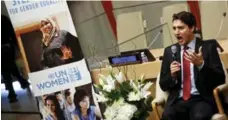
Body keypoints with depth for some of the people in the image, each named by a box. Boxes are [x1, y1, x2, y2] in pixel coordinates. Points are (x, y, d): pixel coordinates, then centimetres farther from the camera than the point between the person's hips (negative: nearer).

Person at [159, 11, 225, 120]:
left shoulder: (208, 46, 5)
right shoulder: (170, 51, 15)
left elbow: (220, 79, -1)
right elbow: (163, 85, 16)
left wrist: (201, 64, -17)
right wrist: (172, 75, -6)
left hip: (202, 98, -2)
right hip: (178, 100, 2)